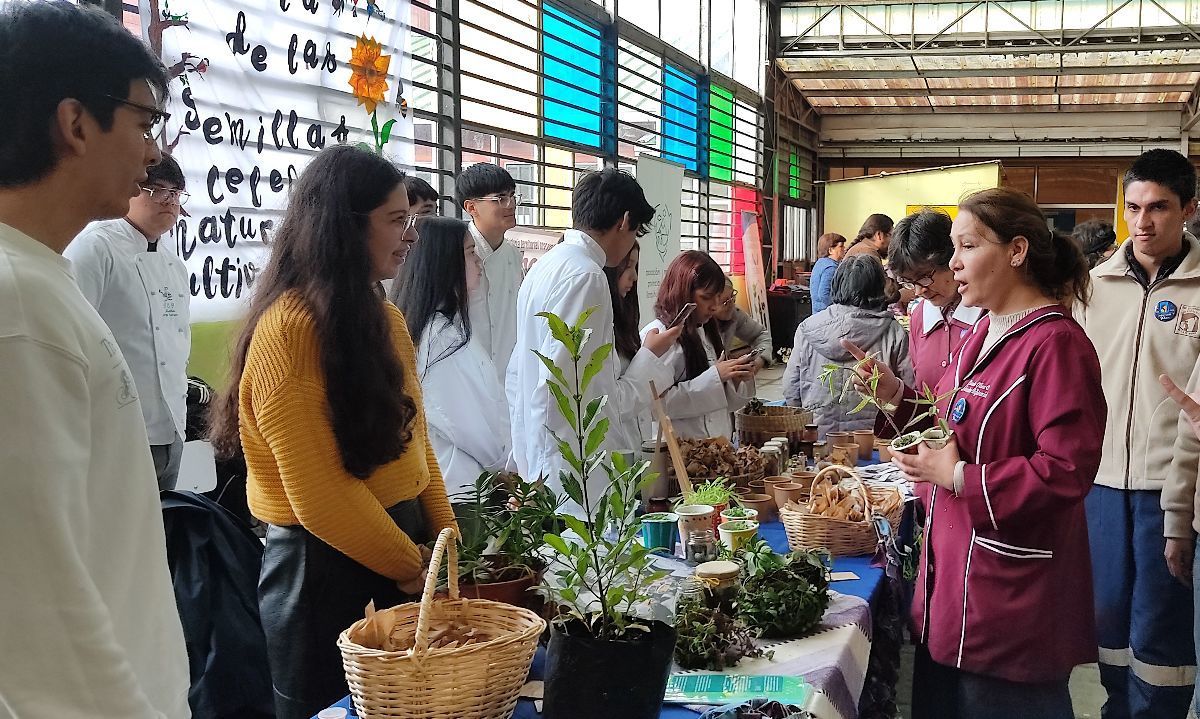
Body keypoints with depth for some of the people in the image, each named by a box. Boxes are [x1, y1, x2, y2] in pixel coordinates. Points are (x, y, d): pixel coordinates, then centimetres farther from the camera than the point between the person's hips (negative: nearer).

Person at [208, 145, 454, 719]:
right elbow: (317, 492, -20)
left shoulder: (383, 319, 8)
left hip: (405, 545, 8)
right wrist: (411, 567, -11)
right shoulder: (287, 330, -18)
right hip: (320, 565, -8)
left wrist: (446, 537, 2)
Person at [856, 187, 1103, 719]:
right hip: (953, 574, 9)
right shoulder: (984, 334, 12)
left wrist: (959, 477, -20)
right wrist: (898, 398, 5)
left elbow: (1067, 471, -23)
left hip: (1011, 592, -9)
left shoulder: (1055, 344, -18)